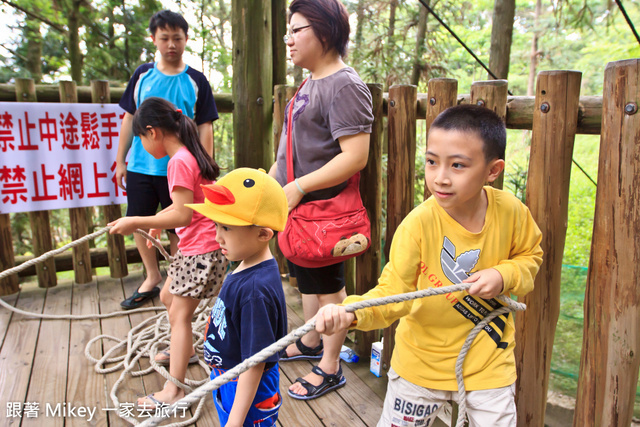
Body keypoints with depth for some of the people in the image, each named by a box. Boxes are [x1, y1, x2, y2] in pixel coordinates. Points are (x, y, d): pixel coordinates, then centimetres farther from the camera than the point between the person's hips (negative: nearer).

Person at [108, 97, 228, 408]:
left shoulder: (178, 161, -21)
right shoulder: (189, 155, 10)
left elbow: (183, 214, -27)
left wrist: (136, 223, -25)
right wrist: (158, 221, 24)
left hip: (201, 250, -11)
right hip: (192, 246, 11)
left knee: (179, 315, -5)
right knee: (168, 296, 26)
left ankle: (173, 390, 2)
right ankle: (184, 350, 46)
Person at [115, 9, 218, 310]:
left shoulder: (196, 81, -1)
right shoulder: (143, 75, 6)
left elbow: (204, 127, -2)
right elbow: (129, 118, 10)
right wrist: (120, 161, 8)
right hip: (140, 168, 3)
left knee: (177, 229, 6)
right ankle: (152, 278, 29)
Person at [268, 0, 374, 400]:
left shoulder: (345, 86, -18)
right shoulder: (311, 82, 12)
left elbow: (355, 157, -26)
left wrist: (298, 187, -25)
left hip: (322, 209, -9)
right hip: (296, 205, 9)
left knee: (329, 286, 5)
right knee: (307, 279, 22)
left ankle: (330, 369, 22)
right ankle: (311, 342, 42)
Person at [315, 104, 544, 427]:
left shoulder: (511, 211, -15)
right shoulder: (418, 224, -25)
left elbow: (530, 255, 4)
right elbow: (394, 291, -25)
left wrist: (504, 276, -17)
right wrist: (351, 311, -44)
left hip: (489, 357, 2)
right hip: (423, 358, -1)